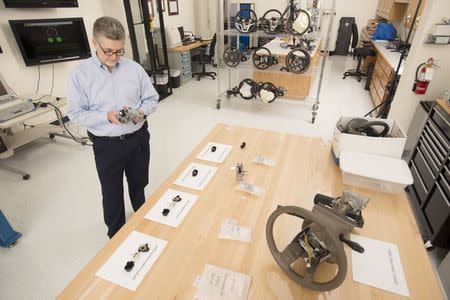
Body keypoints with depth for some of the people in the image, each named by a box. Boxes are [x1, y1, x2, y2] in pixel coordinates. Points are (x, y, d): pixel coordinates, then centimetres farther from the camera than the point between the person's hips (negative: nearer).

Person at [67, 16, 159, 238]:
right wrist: (107, 116, -24)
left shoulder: (134, 68, -4)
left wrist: (142, 111, -18)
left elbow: (152, 98, 3)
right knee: (112, 193, 13)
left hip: (138, 138, 2)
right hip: (106, 144, -2)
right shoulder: (80, 74, -9)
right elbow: (75, 114, -8)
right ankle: (116, 234, 39)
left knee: (138, 183, 23)